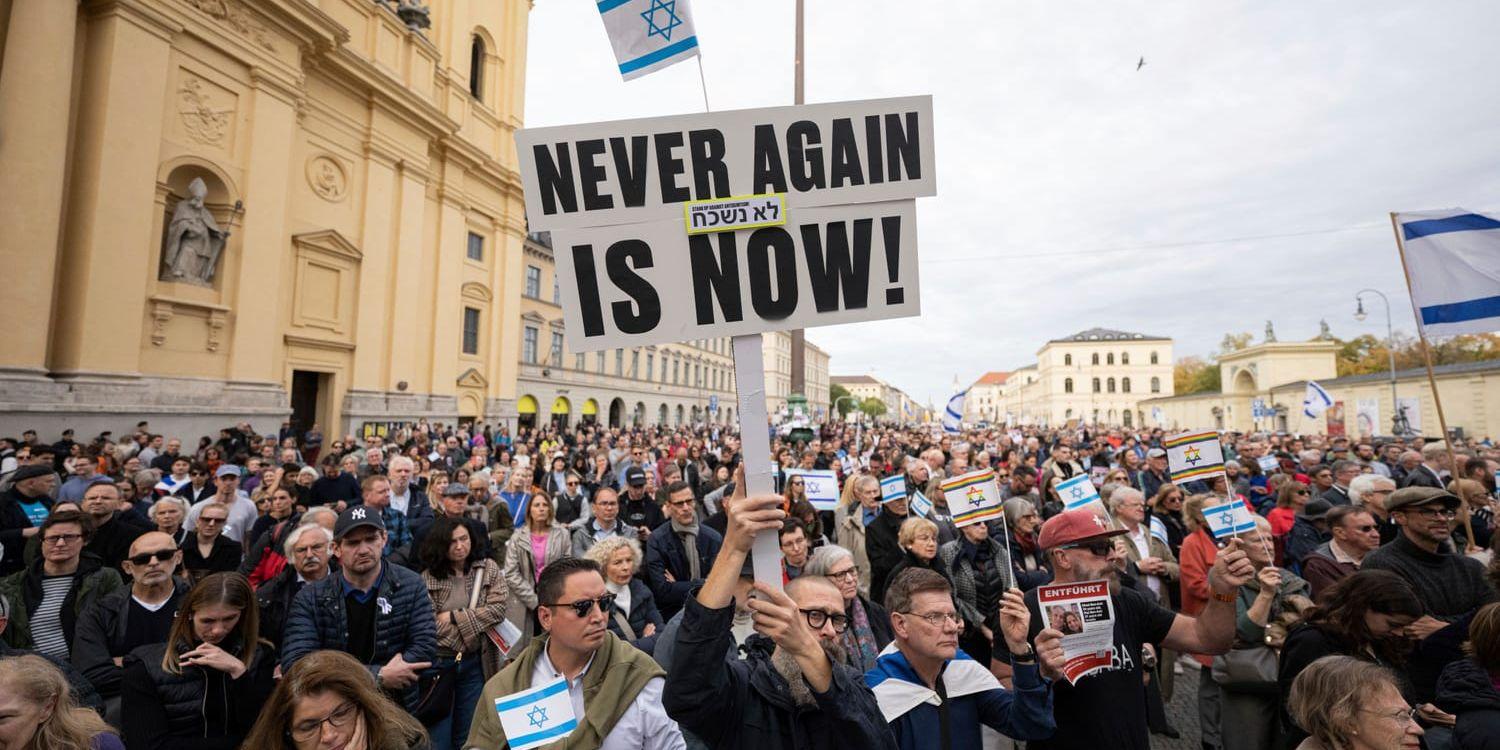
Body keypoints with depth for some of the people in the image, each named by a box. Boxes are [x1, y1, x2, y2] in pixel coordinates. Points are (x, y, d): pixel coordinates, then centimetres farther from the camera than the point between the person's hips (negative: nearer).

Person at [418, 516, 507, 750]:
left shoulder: (488, 568, -1)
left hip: (475, 663, 2)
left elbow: (498, 609, -11)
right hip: (437, 662, -1)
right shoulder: (428, 576, -5)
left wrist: (453, 617, -13)